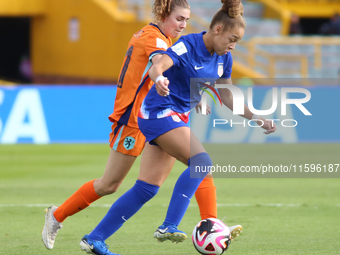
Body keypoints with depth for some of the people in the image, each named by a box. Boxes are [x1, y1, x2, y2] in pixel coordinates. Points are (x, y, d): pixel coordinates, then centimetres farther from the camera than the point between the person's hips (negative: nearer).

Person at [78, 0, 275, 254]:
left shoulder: (223, 59, 7)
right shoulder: (188, 45, -18)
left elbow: (227, 96, 18)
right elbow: (157, 66, -34)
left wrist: (256, 118, 11)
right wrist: (159, 79, -56)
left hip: (177, 119, 9)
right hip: (159, 112, -9)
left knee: (147, 188, 4)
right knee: (201, 161, -26)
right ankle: (168, 226, -29)